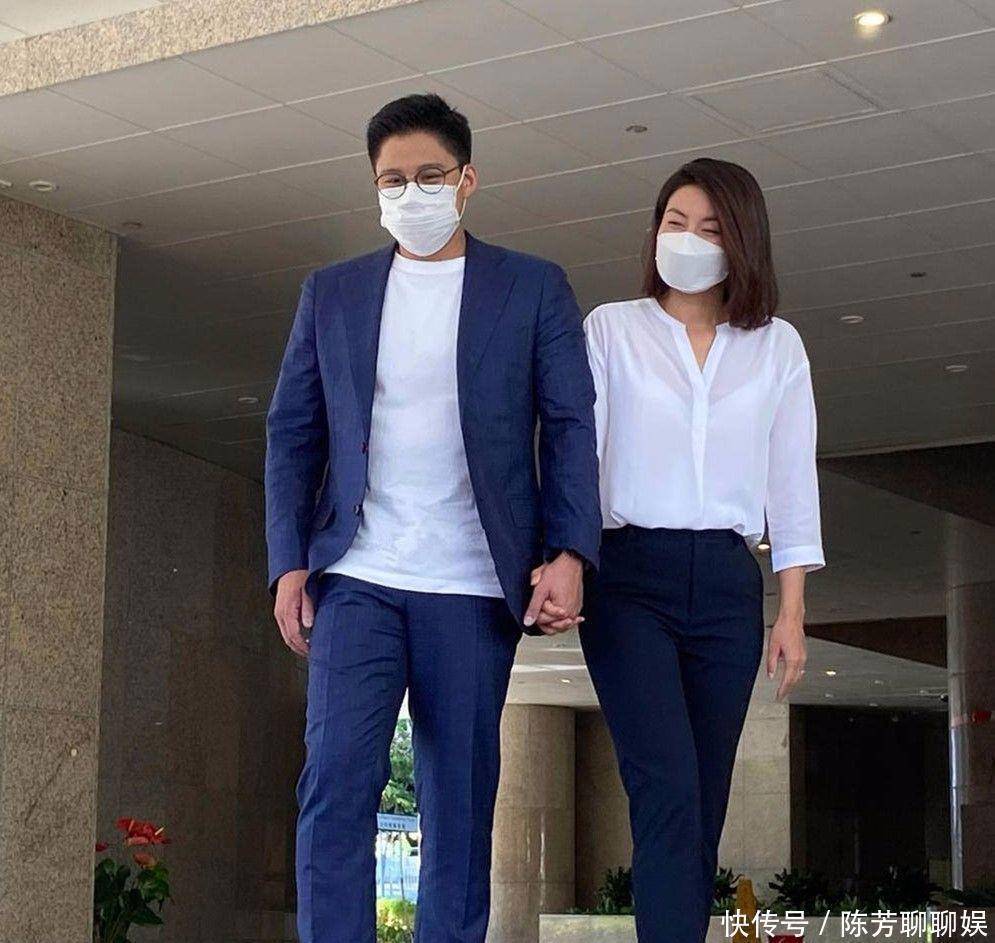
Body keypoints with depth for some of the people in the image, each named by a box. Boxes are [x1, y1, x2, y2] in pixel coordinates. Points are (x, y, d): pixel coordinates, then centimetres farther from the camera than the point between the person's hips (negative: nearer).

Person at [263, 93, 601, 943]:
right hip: (357, 579, 1)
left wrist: (569, 555, -10)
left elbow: (570, 426, 2)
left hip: (474, 587, -1)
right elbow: (292, 434, 12)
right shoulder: (332, 293, 13)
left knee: (461, 799, 2)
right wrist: (289, 563, 0)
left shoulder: (533, 289, 7)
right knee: (338, 779, -11)